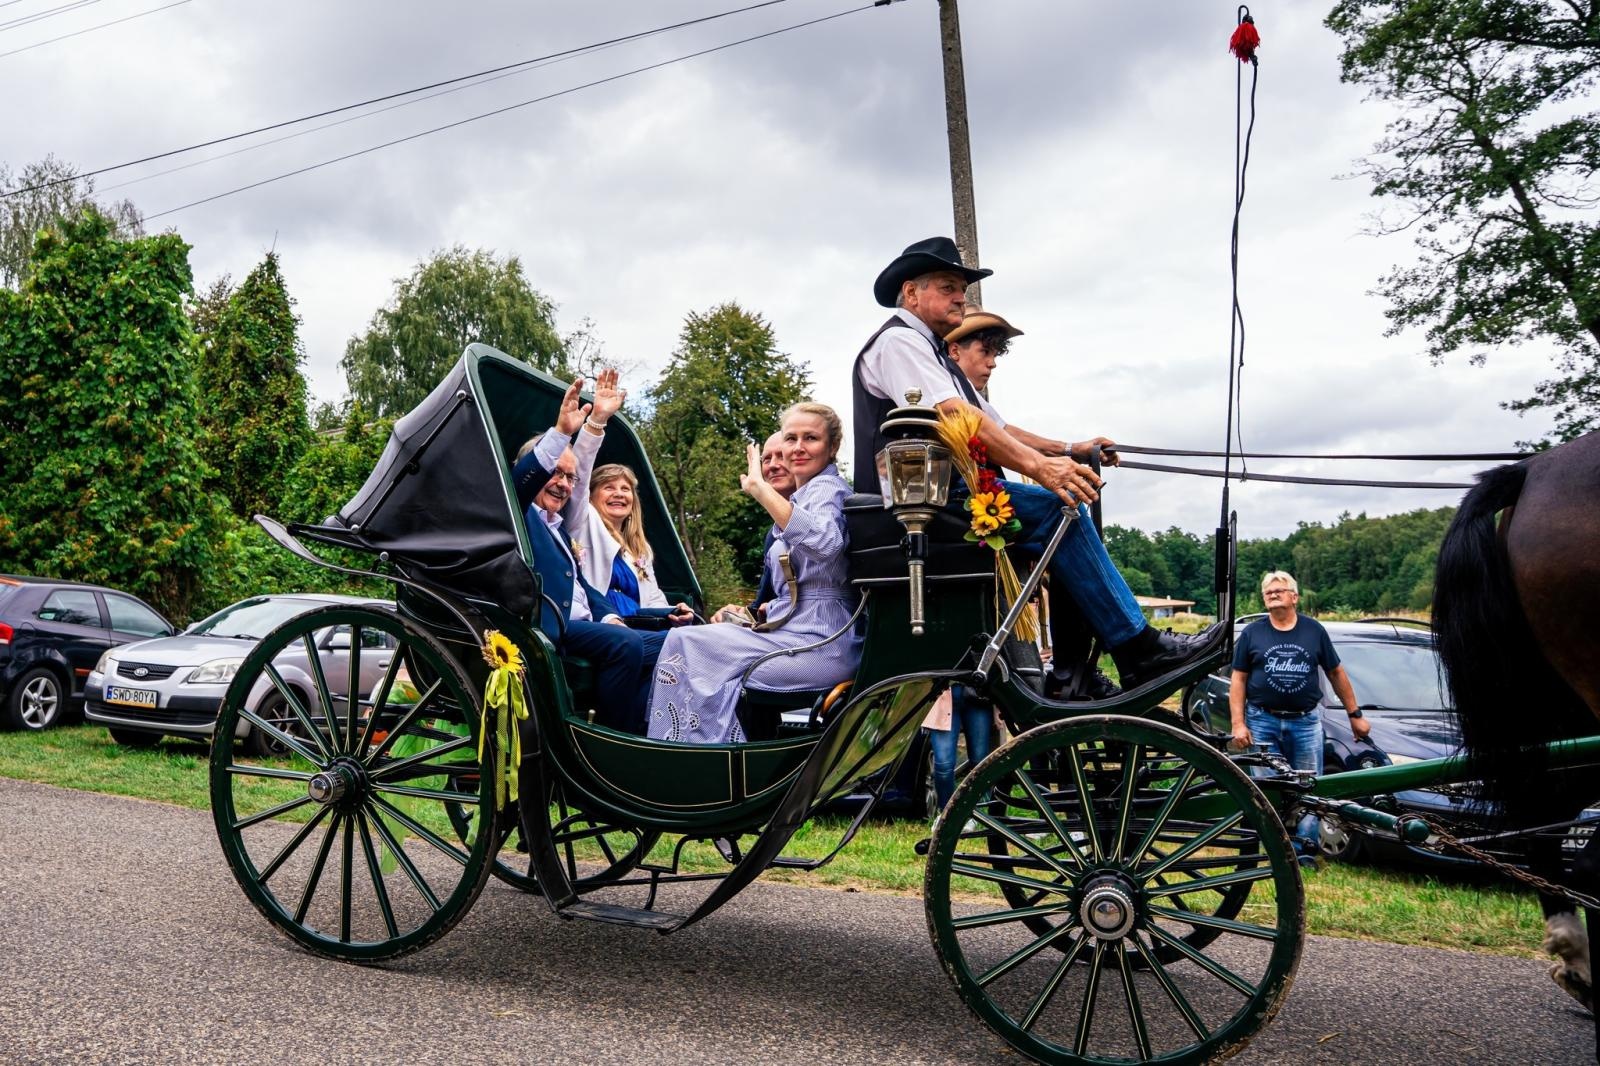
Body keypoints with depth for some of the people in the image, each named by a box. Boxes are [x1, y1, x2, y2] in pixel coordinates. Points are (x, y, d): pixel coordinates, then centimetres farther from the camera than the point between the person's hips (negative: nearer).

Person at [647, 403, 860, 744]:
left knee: (684, 643, -11)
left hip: (819, 643, -10)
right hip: (800, 635, 10)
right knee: (686, 640, 9)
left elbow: (823, 542, -33)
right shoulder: (806, 495, 22)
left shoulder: (827, 488, -8)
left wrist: (760, 488, -32)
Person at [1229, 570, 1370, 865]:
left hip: (1306, 722, 1)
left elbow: (1336, 674, 13)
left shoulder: (1314, 630, 7)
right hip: (1262, 721, 0)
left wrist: (1355, 714, 11)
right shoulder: (1252, 633, 5)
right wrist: (1238, 724, -5)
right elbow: (1238, 680, 4)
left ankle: (1305, 849, 7)